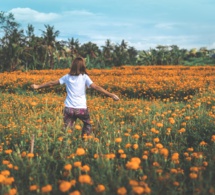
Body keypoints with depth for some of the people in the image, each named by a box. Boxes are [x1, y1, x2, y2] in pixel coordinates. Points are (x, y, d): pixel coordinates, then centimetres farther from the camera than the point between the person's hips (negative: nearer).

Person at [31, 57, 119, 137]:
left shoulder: (67, 77, 3)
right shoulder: (84, 77, -5)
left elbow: (52, 83, 10)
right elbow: (96, 87, -13)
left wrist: (38, 86, 23)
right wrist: (111, 95, -14)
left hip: (69, 108, 2)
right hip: (81, 108, -2)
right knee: (87, 125, 23)